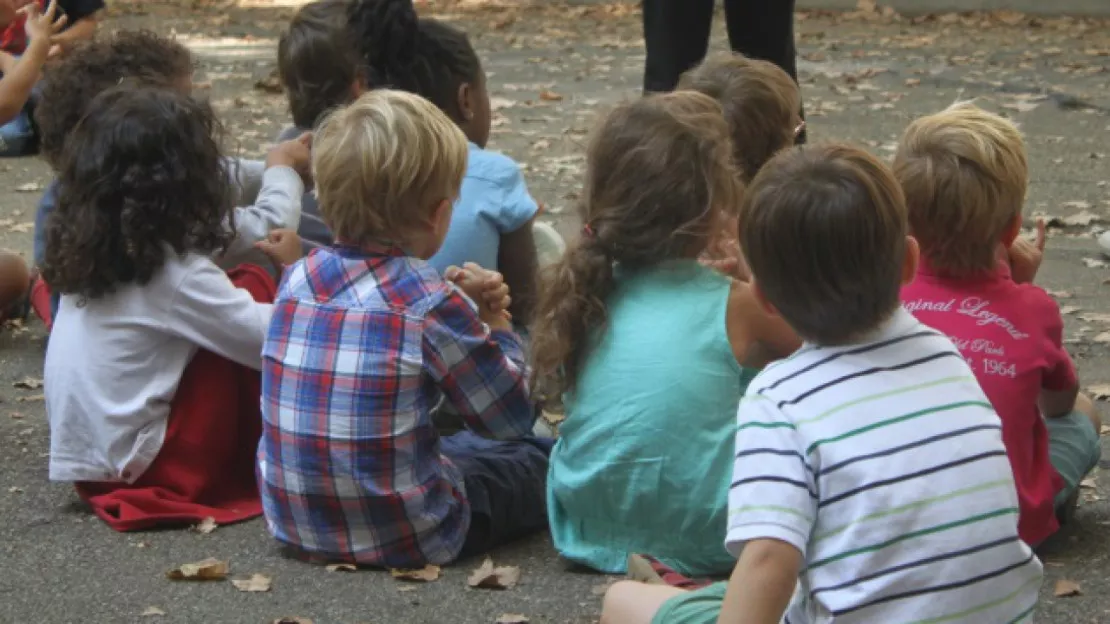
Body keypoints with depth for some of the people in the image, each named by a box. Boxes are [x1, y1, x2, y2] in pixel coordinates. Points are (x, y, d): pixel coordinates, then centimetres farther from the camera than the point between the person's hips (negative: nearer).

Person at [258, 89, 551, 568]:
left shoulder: (298, 280, -1)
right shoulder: (432, 304, -19)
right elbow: (511, 418, -7)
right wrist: (497, 327, 8)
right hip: (405, 538, -6)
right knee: (537, 458, 17)